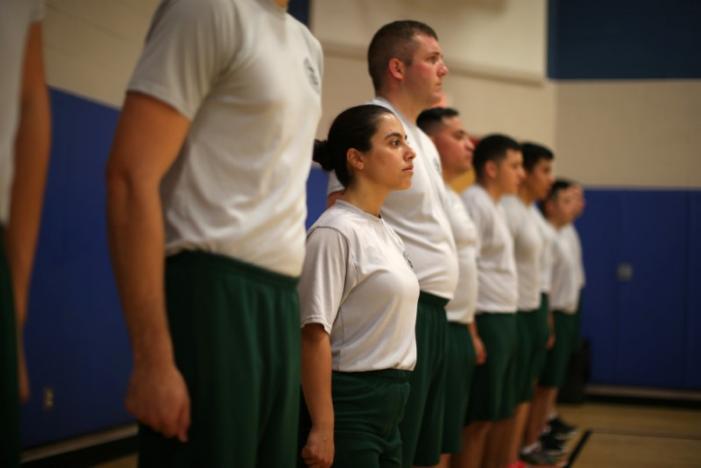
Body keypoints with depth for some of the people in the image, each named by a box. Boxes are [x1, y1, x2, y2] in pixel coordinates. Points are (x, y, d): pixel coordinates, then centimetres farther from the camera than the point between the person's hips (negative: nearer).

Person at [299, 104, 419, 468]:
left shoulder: (387, 233, 13)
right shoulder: (334, 232, -14)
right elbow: (314, 333, -19)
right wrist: (322, 428, -21)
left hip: (388, 407, 9)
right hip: (349, 405, -9)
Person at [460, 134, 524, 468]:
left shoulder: (495, 206, 18)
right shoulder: (474, 202, -11)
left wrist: (507, 321, 14)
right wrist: (472, 333, -21)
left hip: (505, 319, 10)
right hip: (486, 319, -9)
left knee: (503, 414, 14)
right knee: (480, 418, -5)